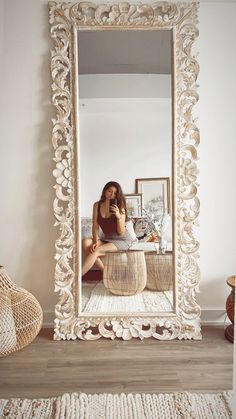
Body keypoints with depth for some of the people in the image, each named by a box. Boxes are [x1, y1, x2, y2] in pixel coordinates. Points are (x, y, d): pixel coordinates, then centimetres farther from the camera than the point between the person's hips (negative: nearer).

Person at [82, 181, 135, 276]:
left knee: (95, 251, -27)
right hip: (105, 238, 5)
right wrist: (95, 241, -20)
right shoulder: (97, 205, -1)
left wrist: (118, 217, -29)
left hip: (122, 240, -4)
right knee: (86, 242, -23)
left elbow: (121, 233, -14)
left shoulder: (120, 208, -11)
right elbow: (95, 227, -3)